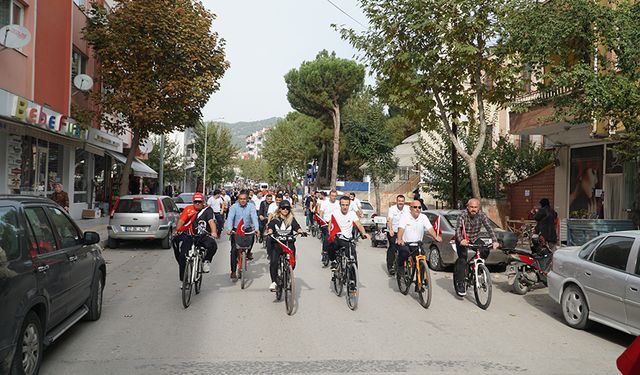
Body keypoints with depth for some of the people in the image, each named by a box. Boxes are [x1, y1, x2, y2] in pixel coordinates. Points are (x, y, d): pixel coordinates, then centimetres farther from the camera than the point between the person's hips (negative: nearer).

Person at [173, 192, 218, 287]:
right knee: (182, 256, -8)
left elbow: (211, 221, -13)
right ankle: (182, 280, 9)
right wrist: (176, 231, -20)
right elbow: (181, 221, -3)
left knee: (213, 245, -30)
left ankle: (206, 261, 1)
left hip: (204, 236, -1)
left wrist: (214, 232, -31)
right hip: (189, 236, 1)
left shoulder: (208, 210, 1)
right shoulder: (188, 209, 5)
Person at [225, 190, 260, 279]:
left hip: (247, 229, 2)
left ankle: (249, 252, 7)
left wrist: (256, 229, -33)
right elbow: (230, 218, -18)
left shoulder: (250, 206, -4)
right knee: (234, 250, -9)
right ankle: (233, 271, -1)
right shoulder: (234, 206, -7)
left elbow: (254, 217, -16)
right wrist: (229, 229, -36)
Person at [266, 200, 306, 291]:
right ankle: (274, 282, -7)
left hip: (289, 243, 1)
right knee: (273, 262, -18)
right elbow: (270, 227, -9)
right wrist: (269, 232, -31)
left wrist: (300, 231, -27)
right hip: (277, 244, -1)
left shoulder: (292, 219, 9)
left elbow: (297, 227, -6)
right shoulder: (275, 220, 6)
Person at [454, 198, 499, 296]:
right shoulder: (463, 215, -21)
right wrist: (461, 240, -52)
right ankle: (460, 284, -13)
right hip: (463, 240, -3)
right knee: (462, 259, -18)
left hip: (475, 238, 4)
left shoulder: (482, 215, -12)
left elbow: (489, 228, -21)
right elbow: (458, 229, -33)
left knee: (485, 251, -21)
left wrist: (494, 241, -36)